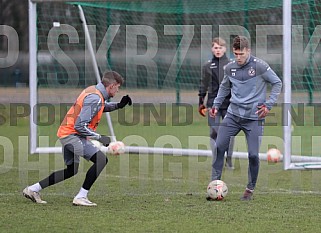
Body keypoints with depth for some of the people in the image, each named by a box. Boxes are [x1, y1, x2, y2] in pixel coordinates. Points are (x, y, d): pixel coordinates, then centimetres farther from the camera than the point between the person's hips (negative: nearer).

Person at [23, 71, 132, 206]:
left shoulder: (93, 90, 10)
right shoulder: (95, 98, -20)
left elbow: (101, 107, 33)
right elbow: (80, 125, -24)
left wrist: (118, 105, 18)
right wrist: (99, 138, -19)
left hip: (66, 133, 10)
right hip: (72, 135, -10)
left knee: (71, 171, 21)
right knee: (101, 159, -19)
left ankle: (33, 189, 26)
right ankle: (81, 197, -19)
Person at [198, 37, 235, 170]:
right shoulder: (208, 66, 7)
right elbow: (203, 85, 13)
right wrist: (201, 102, 10)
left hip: (229, 103, -1)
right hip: (213, 103, 1)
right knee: (214, 132, -4)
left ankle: (229, 159, 14)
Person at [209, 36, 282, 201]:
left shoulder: (260, 66, -8)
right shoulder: (229, 68, 5)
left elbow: (277, 83, 1)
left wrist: (269, 104, -5)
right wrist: (216, 105, 13)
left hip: (253, 117, -3)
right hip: (233, 114, 4)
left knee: (253, 155, -6)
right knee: (218, 147, -10)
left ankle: (250, 189, 12)